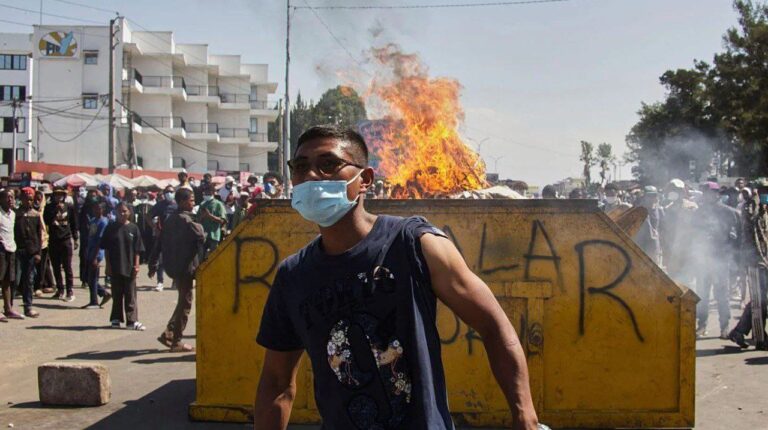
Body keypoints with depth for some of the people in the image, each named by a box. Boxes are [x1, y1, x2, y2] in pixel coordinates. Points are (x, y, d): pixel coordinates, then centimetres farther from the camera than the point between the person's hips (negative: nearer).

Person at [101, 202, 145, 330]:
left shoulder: (133, 228, 1)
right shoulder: (111, 228, 1)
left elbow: (137, 250, 3)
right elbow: (106, 248, 3)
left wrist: (136, 265, -3)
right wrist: (108, 265, -3)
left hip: (129, 267, 0)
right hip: (115, 267, 0)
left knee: (130, 295, 2)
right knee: (116, 294, 9)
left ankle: (132, 320, 3)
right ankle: (116, 318, 19)